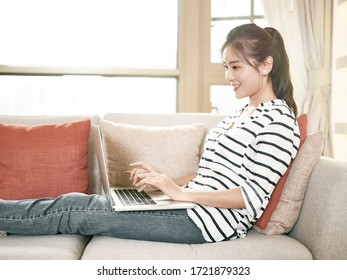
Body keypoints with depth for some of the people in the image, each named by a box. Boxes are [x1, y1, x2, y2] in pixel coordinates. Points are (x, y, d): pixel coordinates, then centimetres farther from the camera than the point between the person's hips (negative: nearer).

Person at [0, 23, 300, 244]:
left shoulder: (278, 120, -12)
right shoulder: (239, 115, 16)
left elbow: (252, 196, -18)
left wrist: (181, 192, -19)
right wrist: (166, 181, 5)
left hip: (210, 220, -8)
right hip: (192, 204, 8)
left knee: (79, 210, -7)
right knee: (82, 203, -1)